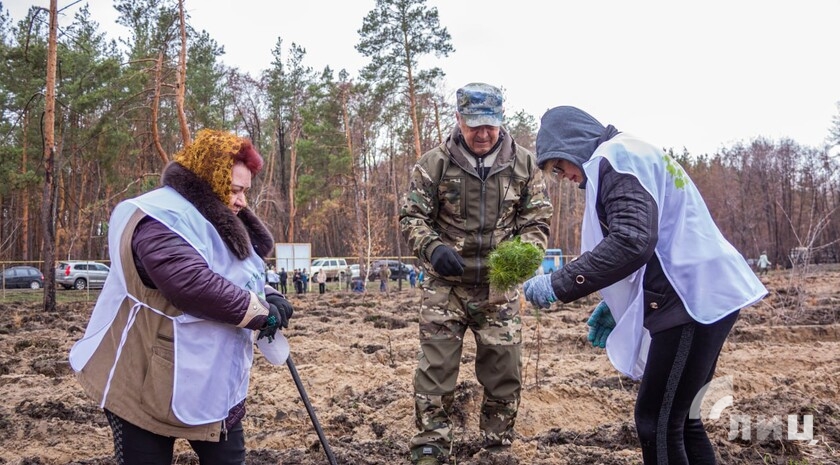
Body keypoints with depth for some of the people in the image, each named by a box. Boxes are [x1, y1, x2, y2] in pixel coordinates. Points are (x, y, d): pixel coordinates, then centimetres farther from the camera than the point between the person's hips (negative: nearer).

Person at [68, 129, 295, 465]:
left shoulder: (217, 223, 12)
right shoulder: (161, 220, -21)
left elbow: (243, 277, 18)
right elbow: (191, 283, -34)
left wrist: (269, 298, -6)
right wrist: (257, 311, -23)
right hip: (148, 385, -9)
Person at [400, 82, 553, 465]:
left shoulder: (524, 164, 1)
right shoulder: (434, 164, -5)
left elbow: (537, 221, 4)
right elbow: (411, 216, -2)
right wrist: (433, 248, -21)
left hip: (499, 288, 2)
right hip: (446, 285, -2)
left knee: (504, 372, 7)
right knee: (436, 369, -1)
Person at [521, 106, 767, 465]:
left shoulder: (616, 158, -10)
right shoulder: (629, 157, 22)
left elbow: (632, 242, -25)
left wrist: (559, 285, -21)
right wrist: (615, 307, 21)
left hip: (695, 300, -10)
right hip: (700, 296, 10)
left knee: (657, 424, -4)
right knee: (676, 418, 16)